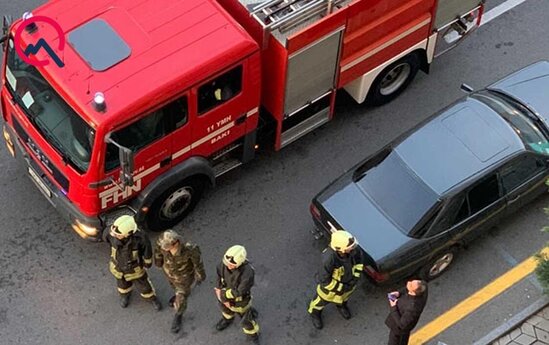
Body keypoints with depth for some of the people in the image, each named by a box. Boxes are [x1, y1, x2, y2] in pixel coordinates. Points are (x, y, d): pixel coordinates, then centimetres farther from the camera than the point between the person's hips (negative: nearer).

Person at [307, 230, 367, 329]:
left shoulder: (352, 250, -32)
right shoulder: (329, 259, -47)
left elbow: (359, 257, -6)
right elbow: (323, 280, -33)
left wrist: (356, 275, -9)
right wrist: (340, 288, -24)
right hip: (331, 283, -4)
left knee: (345, 295, 34)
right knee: (324, 299, 26)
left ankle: (341, 305, 68)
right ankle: (315, 312, 58)